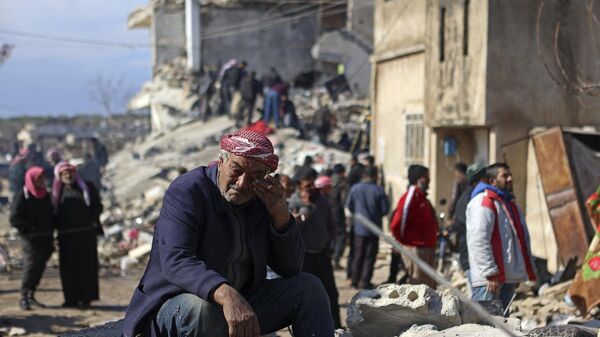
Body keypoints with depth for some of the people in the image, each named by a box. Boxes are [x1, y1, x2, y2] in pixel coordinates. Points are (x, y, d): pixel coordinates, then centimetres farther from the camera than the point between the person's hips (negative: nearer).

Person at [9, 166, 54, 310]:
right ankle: (24, 297, 0)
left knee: (40, 267, 7)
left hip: (45, 239, 6)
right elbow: (15, 219, -13)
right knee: (31, 266, -9)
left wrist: (50, 231, 10)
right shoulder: (22, 196, -9)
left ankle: (30, 295, 17)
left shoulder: (45, 195, 13)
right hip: (31, 239, -6)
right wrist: (31, 229, -18)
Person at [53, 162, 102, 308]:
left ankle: (85, 298, -1)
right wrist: (58, 227, -4)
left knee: (85, 265, -4)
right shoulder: (58, 192, 12)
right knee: (68, 266, 2)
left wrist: (94, 221, -13)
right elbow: (55, 212, 12)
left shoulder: (87, 187, 4)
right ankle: (71, 298, 7)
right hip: (66, 235, 3)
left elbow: (97, 206, 2)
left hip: (85, 233, -3)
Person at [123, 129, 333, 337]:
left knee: (309, 288, -5)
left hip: (239, 302, 6)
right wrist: (226, 294, -47)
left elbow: (291, 268, 2)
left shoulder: (262, 199, 3)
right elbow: (174, 261, -31)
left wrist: (280, 214, -15)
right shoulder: (185, 191, -16)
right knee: (200, 309, -39)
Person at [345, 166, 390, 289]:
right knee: (370, 256, 5)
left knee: (358, 255, 14)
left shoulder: (354, 189, -4)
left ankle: (355, 280, 16)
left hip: (359, 227, 3)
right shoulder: (379, 190, -12)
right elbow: (385, 209, -8)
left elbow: (349, 206, 2)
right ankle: (365, 282, 3)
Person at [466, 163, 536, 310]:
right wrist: (490, 274, -23)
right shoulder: (483, 203, -11)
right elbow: (479, 241, -20)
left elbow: (522, 237, 26)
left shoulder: (510, 203, 21)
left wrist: (528, 270, 19)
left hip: (509, 276, 10)